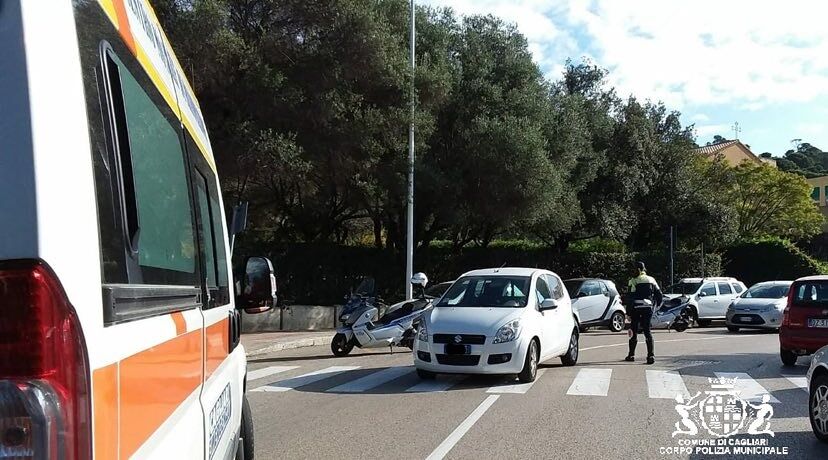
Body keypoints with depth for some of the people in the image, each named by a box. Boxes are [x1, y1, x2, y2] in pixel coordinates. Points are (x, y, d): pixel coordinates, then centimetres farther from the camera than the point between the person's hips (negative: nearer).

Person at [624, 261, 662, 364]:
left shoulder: (633, 281, -7)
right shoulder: (651, 280, 7)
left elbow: (630, 298, -10)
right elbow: (659, 294, 9)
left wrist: (628, 313, -7)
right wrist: (655, 304, 24)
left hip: (636, 309, -3)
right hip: (648, 308, 3)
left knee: (634, 331, 9)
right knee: (647, 331, 3)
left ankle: (631, 355, 17)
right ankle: (650, 355, -9)